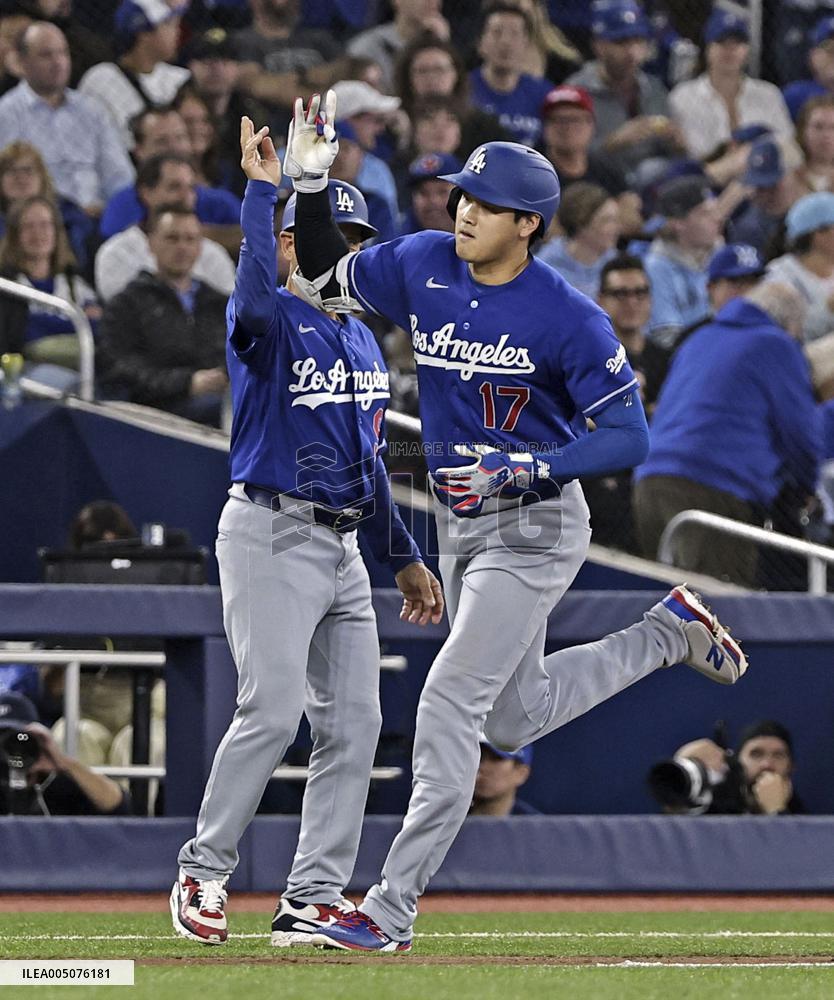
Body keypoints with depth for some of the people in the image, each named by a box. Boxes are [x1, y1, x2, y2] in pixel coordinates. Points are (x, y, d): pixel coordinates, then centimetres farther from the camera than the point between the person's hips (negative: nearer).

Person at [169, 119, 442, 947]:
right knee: (273, 710, -16)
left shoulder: (361, 341, 19)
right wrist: (261, 190, -27)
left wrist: (402, 555, 23)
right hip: (271, 532, -8)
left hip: (342, 545, 8)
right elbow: (254, 298, -33)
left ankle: (312, 900, 4)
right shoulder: (274, 321, -6)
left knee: (353, 723, 2)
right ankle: (202, 872, -2)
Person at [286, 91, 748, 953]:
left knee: (448, 706, -14)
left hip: (535, 529, -7)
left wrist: (527, 468, -31)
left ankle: (392, 908, -10)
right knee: (515, 720, 19)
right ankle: (669, 633, 38)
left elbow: (628, 437, -18)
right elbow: (323, 277, 11)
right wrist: (310, 184, -5)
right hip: (459, 526, 7)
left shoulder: (569, 318, -19)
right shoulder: (422, 267, -3)